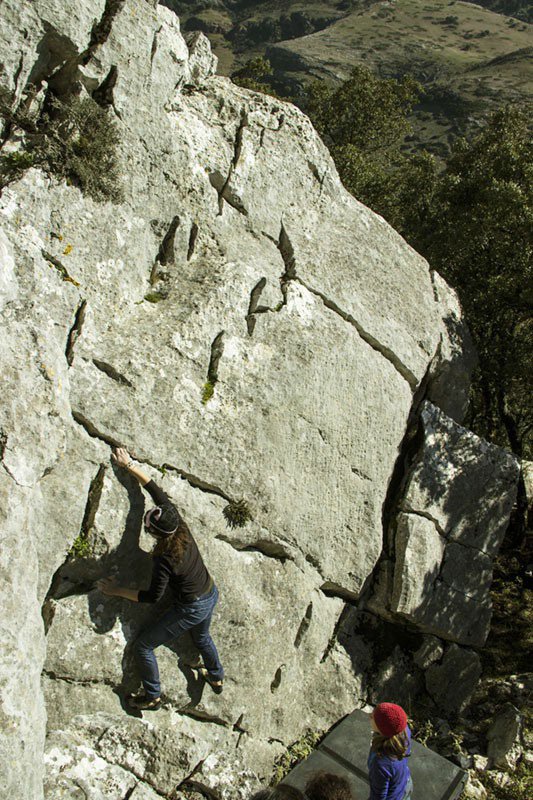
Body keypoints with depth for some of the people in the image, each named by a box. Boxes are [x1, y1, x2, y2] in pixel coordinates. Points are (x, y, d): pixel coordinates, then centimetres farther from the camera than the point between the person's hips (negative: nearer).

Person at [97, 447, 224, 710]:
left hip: (191, 609, -8)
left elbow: (153, 596, -20)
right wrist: (130, 465, -2)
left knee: (143, 645, 9)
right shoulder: (178, 523, -18)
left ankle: (152, 696, 27)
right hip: (211, 595, 8)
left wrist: (118, 590, -10)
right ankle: (217, 677, 59)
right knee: (201, 636, 37)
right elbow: (157, 492, -8)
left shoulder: (165, 560, -33)